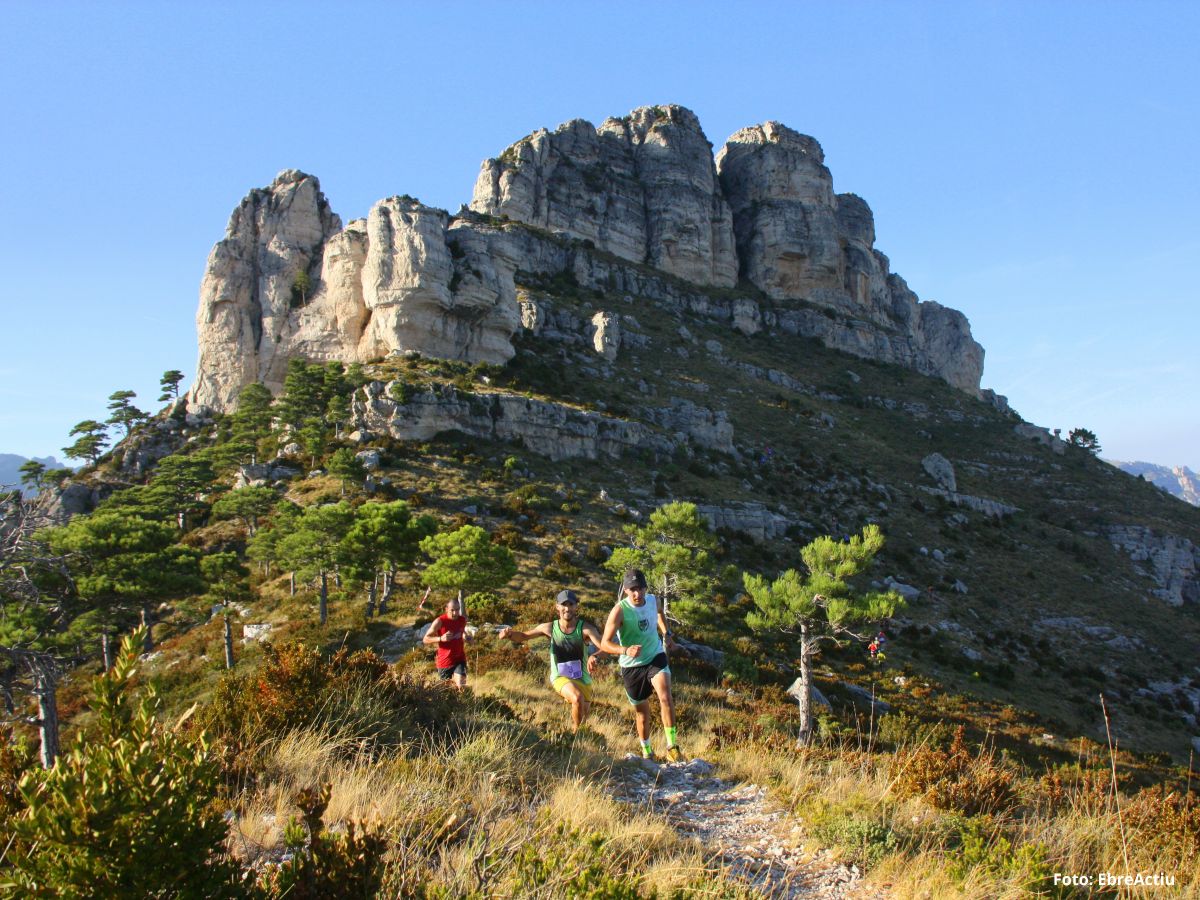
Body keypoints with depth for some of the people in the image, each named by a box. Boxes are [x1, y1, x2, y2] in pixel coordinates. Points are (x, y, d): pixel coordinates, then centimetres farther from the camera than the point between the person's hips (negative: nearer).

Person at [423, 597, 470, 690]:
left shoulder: (463, 620, -2)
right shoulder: (440, 621, -16)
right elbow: (425, 639, -14)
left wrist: (465, 636, 0)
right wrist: (440, 638, -30)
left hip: (460, 659, 2)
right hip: (444, 661, -2)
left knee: (461, 686, -18)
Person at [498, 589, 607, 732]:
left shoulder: (585, 628, -15)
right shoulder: (549, 628, -8)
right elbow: (523, 636, 4)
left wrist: (593, 656, -50)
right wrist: (509, 634, -18)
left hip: (582, 678, 1)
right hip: (560, 677, -1)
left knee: (583, 716, 15)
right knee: (577, 698, -31)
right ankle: (575, 732, -5)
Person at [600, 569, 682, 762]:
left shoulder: (653, 600, -7)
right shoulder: (620, 610, -22)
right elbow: (604, 643, -24)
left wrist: (666, 634, 7)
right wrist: (626, 650, -41)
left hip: (656, 657, 2)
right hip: (632, 666, -2)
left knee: (666, 697, -24)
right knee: (642, 713, 12)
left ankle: (672, 746, -14)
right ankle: (647, 753, 34)